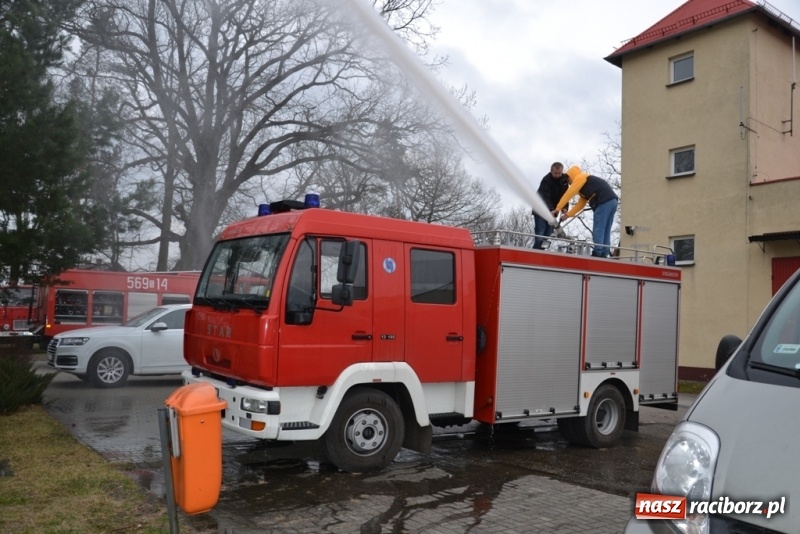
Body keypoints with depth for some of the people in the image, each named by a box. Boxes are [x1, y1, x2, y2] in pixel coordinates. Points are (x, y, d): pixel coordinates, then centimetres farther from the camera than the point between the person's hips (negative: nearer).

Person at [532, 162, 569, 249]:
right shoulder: (546, 180, -23)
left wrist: (564, 208, -12)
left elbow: (565, 195, 5)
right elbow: (545, 197, -32)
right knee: (540, 232, -16)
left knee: (548, 233, -1)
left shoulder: (564, 179, -3)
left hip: (552, 210, 6)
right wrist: (551, 211, -44)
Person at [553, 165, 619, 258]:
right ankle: (604, 254, 4)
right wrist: (568, 214, 20)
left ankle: (597, 254, -15)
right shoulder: (586, 183, 32)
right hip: (612, 201, 10)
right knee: (605, 231, 8)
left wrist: (557, 209, 1)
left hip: (604, 202, -10)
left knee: (598, 230, -10)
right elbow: (580, 204, 26)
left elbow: (568, 194, -1)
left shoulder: (580, 178, 4)